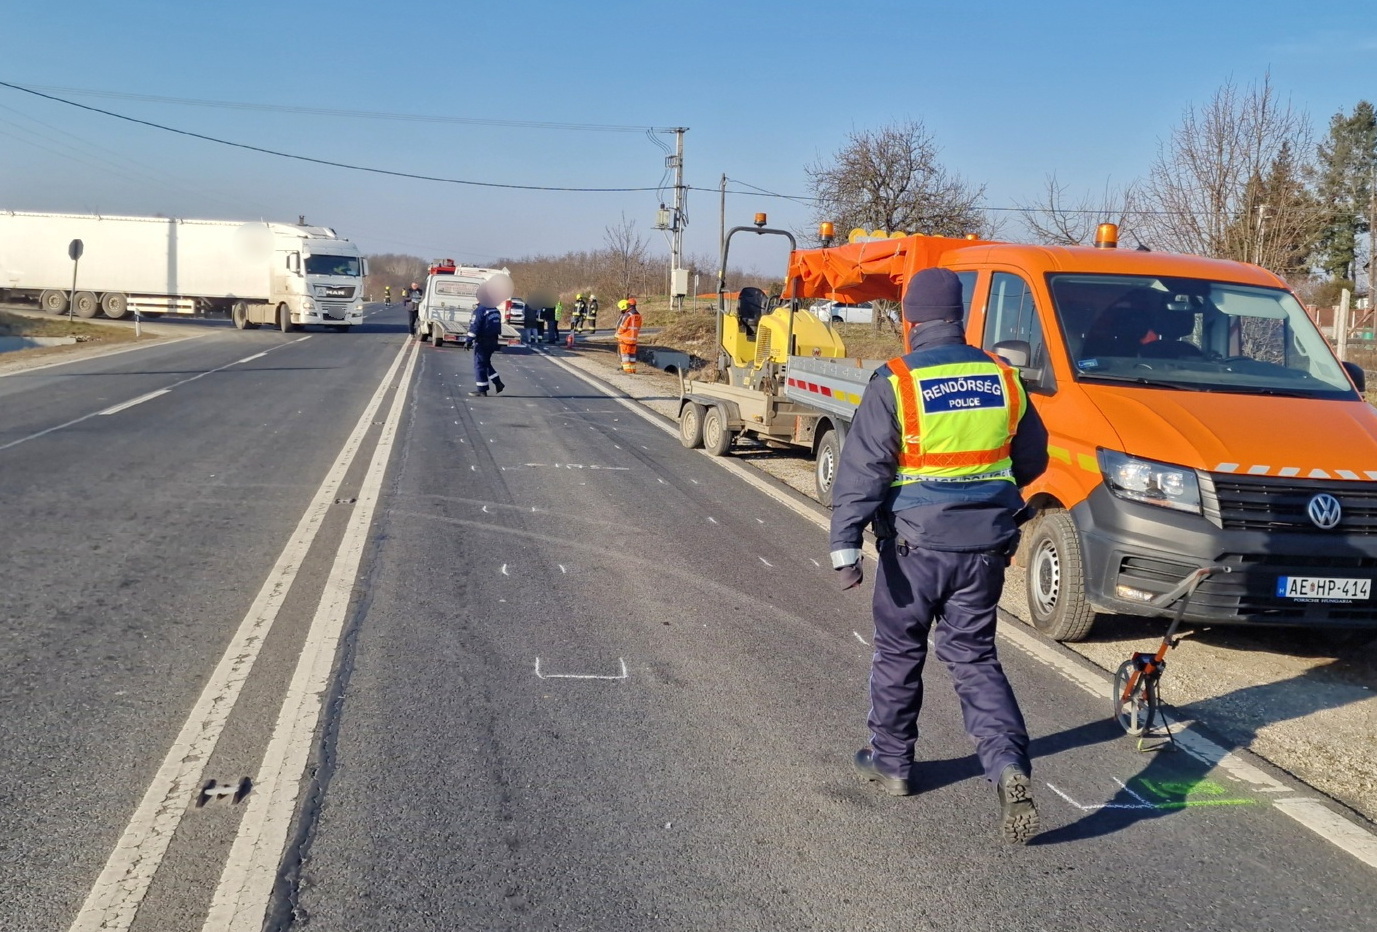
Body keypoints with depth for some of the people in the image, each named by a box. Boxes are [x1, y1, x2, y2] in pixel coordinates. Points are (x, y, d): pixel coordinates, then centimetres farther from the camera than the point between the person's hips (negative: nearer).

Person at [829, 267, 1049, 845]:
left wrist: (844, 545, -16)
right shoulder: (1003, 379, 3)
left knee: (898, 653, 15)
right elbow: (1032, 458, 14)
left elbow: (861, 471, -16)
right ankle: (1009, 765, -6)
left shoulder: (895, 384, -11)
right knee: (974, 657, 12)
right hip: (987, 544, 4)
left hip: (916, 543, -4)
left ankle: (891, 761, 29)